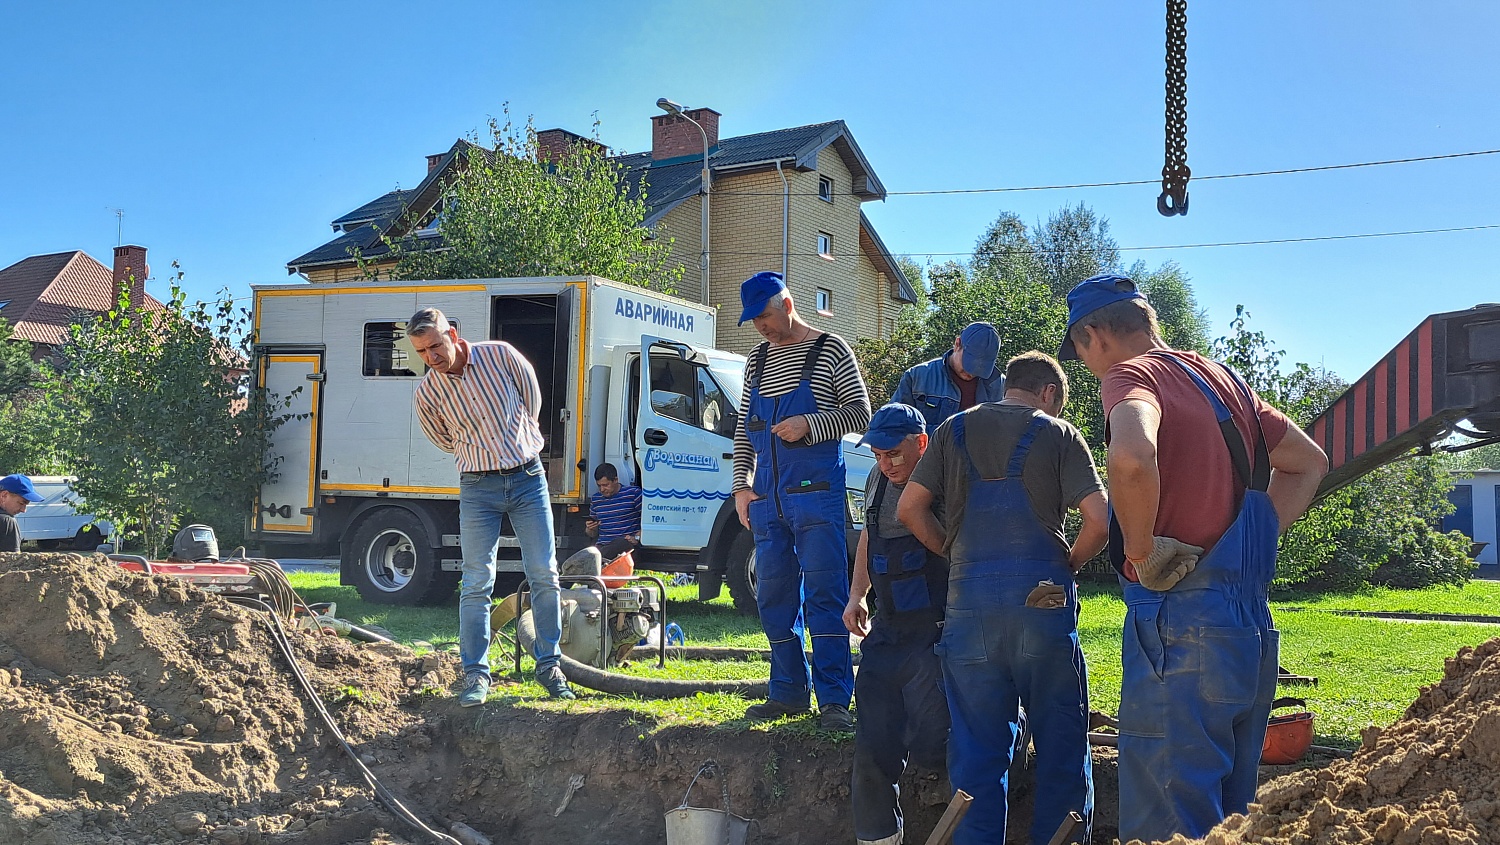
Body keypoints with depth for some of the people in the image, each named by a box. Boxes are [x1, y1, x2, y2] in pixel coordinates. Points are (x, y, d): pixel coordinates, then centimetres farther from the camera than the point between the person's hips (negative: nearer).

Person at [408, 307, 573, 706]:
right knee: (477, 583, -4)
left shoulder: (501, 355, -8)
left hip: (528, 478, 0)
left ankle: (549, 666, 11)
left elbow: (531, 400, 10)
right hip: (478, 488, 0)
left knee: (544, 575, 1)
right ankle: (475, 673, 5)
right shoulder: (426, 394, -6)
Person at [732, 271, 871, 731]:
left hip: (816, 490, -6)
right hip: (767, 496, 6)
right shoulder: (757, 360, 17)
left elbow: (860, 411, -4)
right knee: (774, 597, 8)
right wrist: (742, 485, 9)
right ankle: (788, 693, 17)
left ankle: (834, 698, -5)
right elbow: (744, 430, 19)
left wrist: (810, 425, -18)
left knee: (824, 594, -8)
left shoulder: (829, 349, 0)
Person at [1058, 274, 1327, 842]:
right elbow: (1309, 463, 25)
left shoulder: (1131, 375, -9)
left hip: (1182, 632, -9)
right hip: (1254, 630, 9)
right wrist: (1254, 541, 15)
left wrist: (1142, 551, -17)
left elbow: (1132, 458, -32)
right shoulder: (1222, 378, 16)